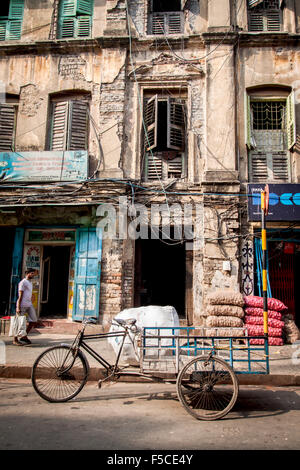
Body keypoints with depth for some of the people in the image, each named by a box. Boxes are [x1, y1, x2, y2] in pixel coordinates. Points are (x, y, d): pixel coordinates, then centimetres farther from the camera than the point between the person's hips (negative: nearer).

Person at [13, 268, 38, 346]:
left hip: (29, 305, 9)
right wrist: (18, 307, -16)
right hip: (23, 305, -9)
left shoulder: (30, 283, 19)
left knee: (34, 321, 6)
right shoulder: (23, 282, -8)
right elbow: (20, 296, -13)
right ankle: (15, 340, 8)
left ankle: (24, 337, 17)